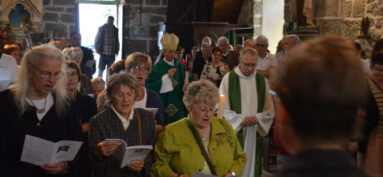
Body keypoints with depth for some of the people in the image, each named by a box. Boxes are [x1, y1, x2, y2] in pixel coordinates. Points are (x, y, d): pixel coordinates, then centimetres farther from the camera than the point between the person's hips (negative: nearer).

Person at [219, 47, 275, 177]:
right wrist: (241, 119, -13)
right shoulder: (228, 78, -1)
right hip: (234, 131, -2)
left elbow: (270, 111, 7)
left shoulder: (262, 81, 7)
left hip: (256, 132, 3)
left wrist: (257, 118, -11)